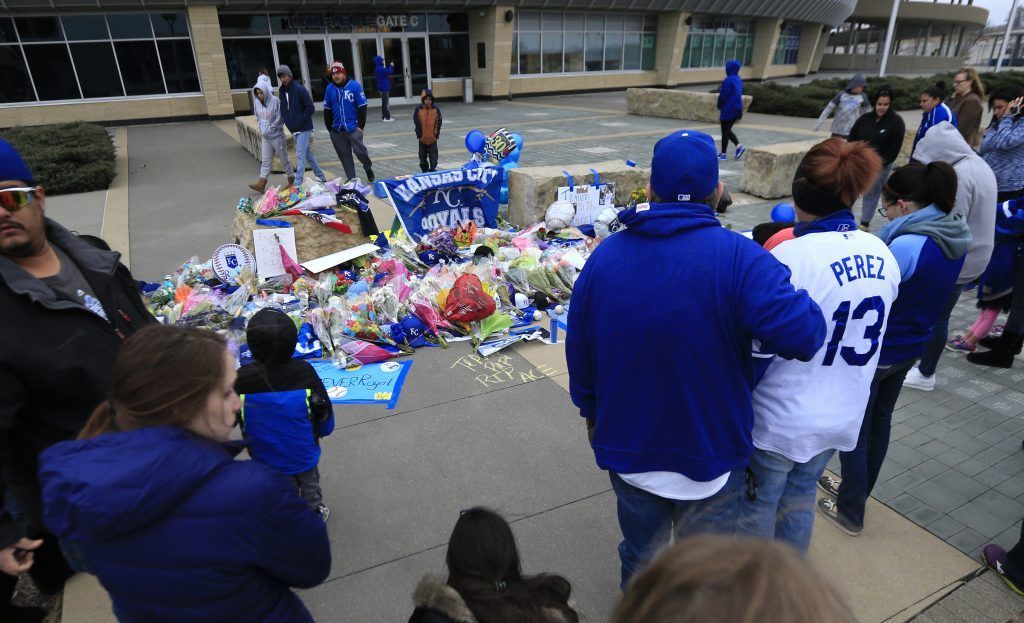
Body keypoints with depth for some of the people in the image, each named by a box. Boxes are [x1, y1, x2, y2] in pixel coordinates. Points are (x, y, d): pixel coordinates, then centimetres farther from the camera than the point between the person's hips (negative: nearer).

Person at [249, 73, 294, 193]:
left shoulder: (275, 101, -14)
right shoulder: (257, 103, 3)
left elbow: (279, 120, -13)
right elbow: (258, 118, 14)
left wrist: (268, 131, -8)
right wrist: (262, 131, 7)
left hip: (277, 136, -6)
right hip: (265, 137, 6)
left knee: (284, 159, 6)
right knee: (266, 161, 5)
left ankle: (291, 180, 20)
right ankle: (261, 183, 2)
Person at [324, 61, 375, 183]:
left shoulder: (355, 86, -4)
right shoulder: (330, 88, 7)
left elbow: (362, 107, -4)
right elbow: (327, 110, 12)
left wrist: (361, 126, -8)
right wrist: (330, 128, 8)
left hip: (353, 128, -4)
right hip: (337, 131, 4)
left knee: (360, 150, -9)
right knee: (345, 157, 7)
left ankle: (368, 168, 20)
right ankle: (351, 178, 18)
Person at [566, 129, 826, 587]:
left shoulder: (604, 256, -7)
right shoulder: (737, 257, -20)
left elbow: (579, 353, 0)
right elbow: (801, 334, -31)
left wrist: (591, 413, 16)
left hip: (627, 449, 3)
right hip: (711, 455, -3)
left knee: (641, 558, 27)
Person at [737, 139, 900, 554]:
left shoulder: (791, 257, -26)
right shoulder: (882, 255, -3)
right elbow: (868, 332, 9)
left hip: (780, 419, -6)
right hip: (843, 415, 6)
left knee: (759, 505, 16)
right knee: (800, 494, 26)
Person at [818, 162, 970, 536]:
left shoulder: (907, 244, -29)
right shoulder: (955, 237, -2)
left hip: (876, 351, -8)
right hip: (911, 347, 8)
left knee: (854, 430, 10)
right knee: (880, 421, 24)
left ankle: (850, 513, 26)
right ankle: (856, 491, 43)